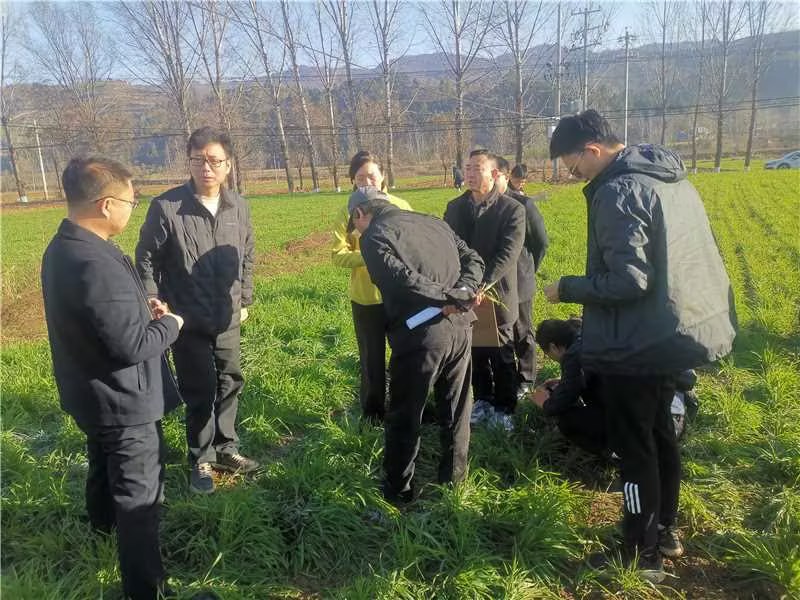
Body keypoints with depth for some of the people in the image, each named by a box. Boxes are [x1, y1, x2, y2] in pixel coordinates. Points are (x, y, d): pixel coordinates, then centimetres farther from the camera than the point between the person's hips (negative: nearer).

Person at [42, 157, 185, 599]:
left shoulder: (63, 248, 0)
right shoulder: (96, 264, -33)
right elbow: (132, 347, -31)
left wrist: (142, 312, 2)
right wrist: (168, 324, -14)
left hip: (92, 393, 10)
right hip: (121, 399, -10)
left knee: (103, 464, 33)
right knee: (139, 495, 4)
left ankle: (104, 521, 60)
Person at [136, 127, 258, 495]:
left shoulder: (238, 206, -1)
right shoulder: (166, 206, -15)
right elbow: (146, 259, -4)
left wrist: (244, 300, 15)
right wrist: (153, 302, -8)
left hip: (228, 319, 5)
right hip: (188, 322, -4)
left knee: (230, 383, 16)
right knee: (199, 392, 5)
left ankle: (225, 448, 36)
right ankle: (201, 461, 25)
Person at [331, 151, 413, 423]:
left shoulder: (400, 206, 0)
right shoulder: (348, 212, -2)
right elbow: (338, 255, -9)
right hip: (365, 297, -1)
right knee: (372, 359, 10)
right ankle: (372, 411, 28)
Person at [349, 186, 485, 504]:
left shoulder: (374, 236, -5)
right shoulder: (433, 221, 17)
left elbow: (403, 279, -21)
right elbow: (473, 260, 10)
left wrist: (451, 297, -14)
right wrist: (461, 294, -6)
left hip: (421, 335, -6)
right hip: (460, 327, 6)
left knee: (404, 416, 11)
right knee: (455, 407, 21)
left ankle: (398, 489, 25)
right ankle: (453, 475, 36)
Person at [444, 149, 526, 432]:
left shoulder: (512, 209, -8)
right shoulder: (454, 207, 7)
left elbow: (507, 254, -17)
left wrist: (481, 285, -28)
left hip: (496, 294, -4)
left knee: (501, 356, 8)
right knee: (476, 351, 15)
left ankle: (504, 408, 24)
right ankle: (483, 399, 33)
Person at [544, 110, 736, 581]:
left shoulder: (617, 193, -20)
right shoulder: (672, 178, 9)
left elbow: (628, 282, -26)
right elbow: (686, 259, 15)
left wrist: (566, 288, -12)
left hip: (636, 346, -9)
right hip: (676, 333, 9)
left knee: (635, 448, 4)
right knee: (660, 433, 22)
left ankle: (642, 557, 19)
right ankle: (665, 530, 37)